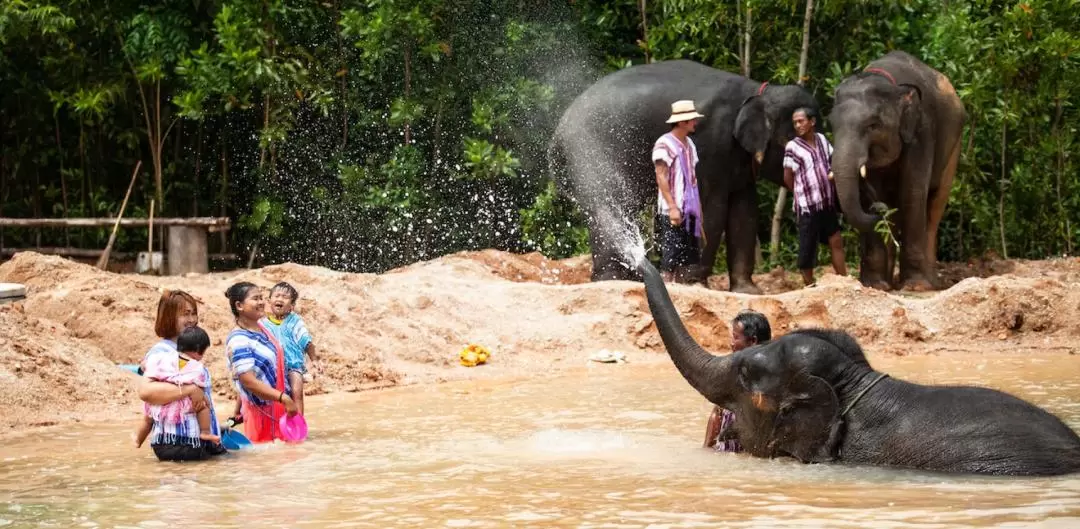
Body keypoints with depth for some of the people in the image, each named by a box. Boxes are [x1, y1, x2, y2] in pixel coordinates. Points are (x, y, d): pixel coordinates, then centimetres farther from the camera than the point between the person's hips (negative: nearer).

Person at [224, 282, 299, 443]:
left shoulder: (263, 329, 7)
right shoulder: (238, 341, -20)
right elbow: (249, 381, -25)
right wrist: (284, 399, -28)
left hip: (279, 408, 8)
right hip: (261, 412, -8)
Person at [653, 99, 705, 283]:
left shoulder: (689, 145, 16)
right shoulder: (664, 144, -10)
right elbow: (661, 177, -15)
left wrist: (699, 213, 17)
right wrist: (672, 207, -21)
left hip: (690, 211, 8)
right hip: (672, 212, -8)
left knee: (686, 260, 8)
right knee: (670, 261, -9)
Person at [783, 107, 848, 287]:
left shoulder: (822, 140, 8)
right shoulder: (792, 147, -7)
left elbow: (834, 162, 21)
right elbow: (787, 179, -2)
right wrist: (802, 194, 3)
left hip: (828, 204, 5)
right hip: (807, 205, -5)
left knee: (836, 242, 6)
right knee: (808, 249, 0)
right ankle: (809, 288, 7)